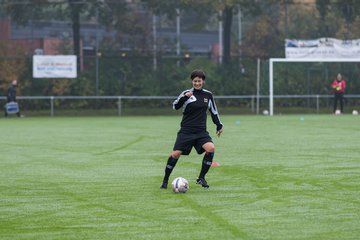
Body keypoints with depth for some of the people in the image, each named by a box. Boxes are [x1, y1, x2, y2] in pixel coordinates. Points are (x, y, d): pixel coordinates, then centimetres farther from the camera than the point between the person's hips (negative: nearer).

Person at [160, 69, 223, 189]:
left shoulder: (208, 95, 8)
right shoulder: (187, 93, -2)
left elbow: (213, 111, 21)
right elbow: (175, 106, -13)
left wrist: (219, 125, 23)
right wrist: (185, 97, -28)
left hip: (201, 132, 3)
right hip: (186, 131, -3)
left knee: (211, 148, -22)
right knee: (176, 154, -10)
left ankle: (201, 178, -8)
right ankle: (165, 180, 9)